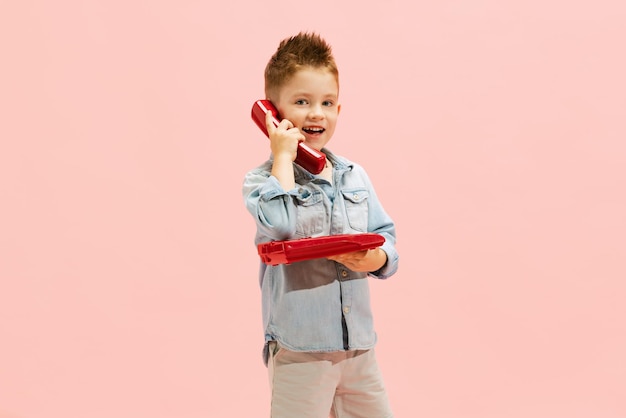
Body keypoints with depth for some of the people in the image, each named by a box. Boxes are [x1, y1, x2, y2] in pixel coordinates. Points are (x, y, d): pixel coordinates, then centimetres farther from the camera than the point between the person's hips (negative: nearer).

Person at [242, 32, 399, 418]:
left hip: (359, 344, 5)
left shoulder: (355, 176, 8)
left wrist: (374, 258, -15)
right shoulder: (261, 179, -7)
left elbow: (388, 242, 8)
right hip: (299, 349, -5)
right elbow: (279, 224, -28)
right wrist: (283, 156, -17)